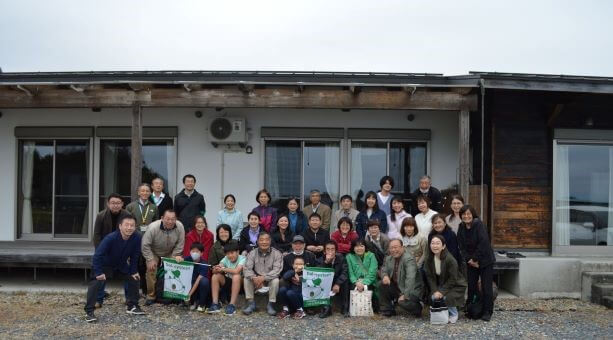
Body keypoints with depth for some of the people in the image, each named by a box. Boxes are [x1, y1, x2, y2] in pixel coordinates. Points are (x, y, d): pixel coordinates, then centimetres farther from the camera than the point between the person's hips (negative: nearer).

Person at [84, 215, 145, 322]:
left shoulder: (137, 238, -22)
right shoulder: (111, 238, -33)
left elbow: (135, 256, -7)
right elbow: (98, 255, -30)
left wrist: (134, 271, -5)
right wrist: (98, 273, -30)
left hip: (121, 266, 5)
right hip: (104, 265, -5)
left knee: (134, 279, 5)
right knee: (96, 283, -24)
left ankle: (132, 306, 22)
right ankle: (89, 311, -15)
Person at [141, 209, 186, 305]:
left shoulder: (180, 227, -27)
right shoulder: (153, 227, -32)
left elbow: (180, 243, -15)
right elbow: (145, 245, -25)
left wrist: (175, 255, -18)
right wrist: (150, 260, -23)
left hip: (170, 253, 1)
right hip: (154, 252, -1)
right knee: (151, 270, -14)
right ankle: (151, 296, 1)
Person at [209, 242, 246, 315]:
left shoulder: (242, 258, -16)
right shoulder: (226, 259, -2)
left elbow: (236, 271, -34)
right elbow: (214, 270, -14)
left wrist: (222, 269, -24)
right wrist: (217, 269, -38)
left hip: (240, 284, -5)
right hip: (228, 282, 5)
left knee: (236, 276, -35)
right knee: (215, 276, -16)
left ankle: (232, 305, -29)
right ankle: (215, 304, -16)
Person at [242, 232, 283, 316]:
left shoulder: (277, 253, -9)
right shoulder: (252, 253, -1)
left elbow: (277, 270, -19)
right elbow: (247, 268, -11)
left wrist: (263, 278, -33)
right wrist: (254, 278, -32)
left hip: (270, 280, -2)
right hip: (256, 280, 2)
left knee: (275, 280, -32)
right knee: (246, 279, -23)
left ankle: (271, 304, -16)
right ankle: (251, 303, -11)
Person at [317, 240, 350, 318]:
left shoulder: (341, 259, -6)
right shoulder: (321, 260, -6)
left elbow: (345, 273, -19)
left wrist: (338, 284, -34)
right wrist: (326, 262, -34)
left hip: (339, 287, 0)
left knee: (345, 280, -28)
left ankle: (345, 308, -18)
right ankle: (327, 308, -26)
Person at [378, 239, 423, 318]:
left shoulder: (409, 259, -23)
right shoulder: (389, 258, 1)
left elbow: (410, 278, -30)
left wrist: (405, 295, -34)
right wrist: (384, 276, -16)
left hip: (411, 289, -7)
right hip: (396, 287, 7)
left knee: (403, 302, -29)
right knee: (382, 285, -11)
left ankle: (418, 308, 7)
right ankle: (387, 311, 6)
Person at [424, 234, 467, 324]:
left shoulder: (450, 259, -27)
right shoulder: (429, 259, -10)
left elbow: (452, 279, -21)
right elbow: (430, 277, -5)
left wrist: (442, 291, -24)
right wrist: (435, 291, -18)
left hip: (456, 285, -4)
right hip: (441, 285, 5)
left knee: (447, 297, -29)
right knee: (433, 297, -22)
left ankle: (453, 314, 2)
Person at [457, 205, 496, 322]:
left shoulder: (479, 225, -16)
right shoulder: (461, 227, 1)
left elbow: (483, 243, -21)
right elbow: (461, 246, 0)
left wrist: (475, 259, -17)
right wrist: (468, 259, -12)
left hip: (485, 260, -5)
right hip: (471, 262, 5)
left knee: (486, 287, -3)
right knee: (471, 286, 8)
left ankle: (487, 312, 6)